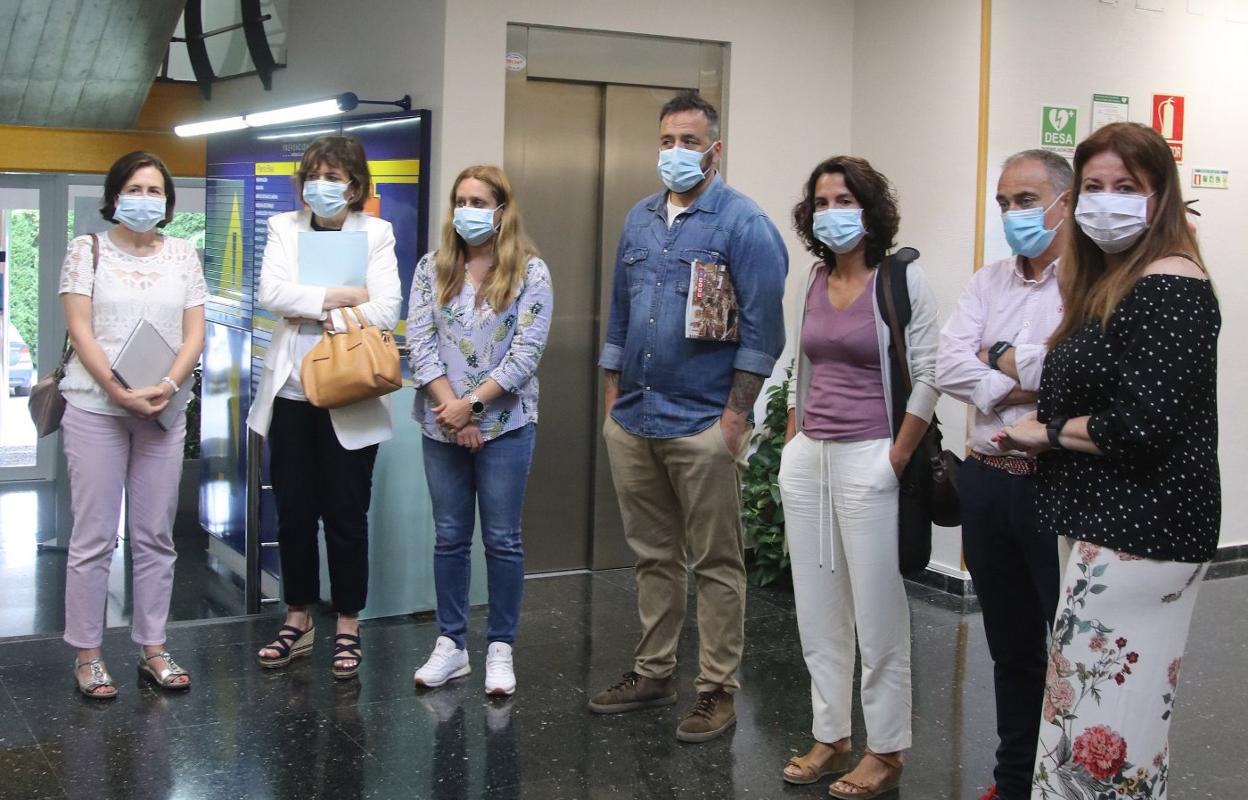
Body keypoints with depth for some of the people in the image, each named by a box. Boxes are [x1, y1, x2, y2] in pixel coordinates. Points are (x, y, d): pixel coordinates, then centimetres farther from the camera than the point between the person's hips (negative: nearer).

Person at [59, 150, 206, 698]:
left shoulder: (182, 255, 10)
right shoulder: (88, 250, 2)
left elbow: (194, 332, 5)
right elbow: (80, 330, -5)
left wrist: (168, 385, -12)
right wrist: (119, 391, -16)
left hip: (163, 409, 3)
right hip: (95, 407, -3)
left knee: (155, 537, 7)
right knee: (94, 536, -1)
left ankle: (153, 649, 17)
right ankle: (87, 655, 8)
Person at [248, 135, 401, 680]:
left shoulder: (376, 233, 1)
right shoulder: (283, 228, 7)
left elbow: (385, 310, -11)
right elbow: (272, 294, -9)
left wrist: (311, 311, -12)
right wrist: (341, 297, -13)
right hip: (291, 392, 3)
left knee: (346, 514, 4)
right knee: (293, 512, 10)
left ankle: (348, 628, 16)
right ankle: (298, 620, 24)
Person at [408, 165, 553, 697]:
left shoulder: (530, 272, -4)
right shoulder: (432, 268, 5)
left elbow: (526, 352, -10)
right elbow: (419, 341, -2)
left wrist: (473, 404, -14)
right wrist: (451, 406, -12)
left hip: (505, 424, -3)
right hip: (442, 425, 3)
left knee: (502, 539, 4)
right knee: (449, 538, 10)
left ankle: (500, 648, 14)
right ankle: (451, 644, 20)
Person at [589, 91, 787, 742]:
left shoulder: (744, 224, -7)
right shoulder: (640, 219, 13)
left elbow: (763, 326, -11)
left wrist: (735, 415, -14)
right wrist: (613, 398, 14)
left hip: (702, 425, -6)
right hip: (632, 421, 6)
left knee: (715, 564, 3)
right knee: (653, 556, 16)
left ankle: (717, 689, 12)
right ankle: (653, 673, 27)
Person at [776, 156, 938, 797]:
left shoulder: (903, 280, -8)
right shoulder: (814, 280, 11)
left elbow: (928, 378, -10)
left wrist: (895, 461, -12)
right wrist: (793, 443, 13)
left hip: (867, 459, -6)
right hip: (806, 458, 7)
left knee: (878, 613, 0)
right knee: (817, 610, 12)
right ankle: (830, 737, 24)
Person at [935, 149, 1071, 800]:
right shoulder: (987, 283, 11)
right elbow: (948, 367, -1)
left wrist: (1000, 357, -9)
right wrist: (1023, 391, -14)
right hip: (988, 482, 7)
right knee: (1011, 647, 17)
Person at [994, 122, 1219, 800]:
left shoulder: (1171, 286, -14)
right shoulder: (1105, 280, 16)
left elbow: (1143, 425, -21)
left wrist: (1048, 433, -7)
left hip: (1141, 534, -10)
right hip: (1112, 524, 10)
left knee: (1103, 716, -6)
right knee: (1087, 705, 14)